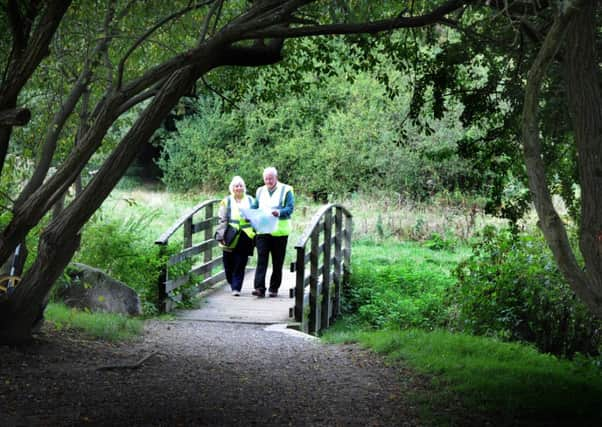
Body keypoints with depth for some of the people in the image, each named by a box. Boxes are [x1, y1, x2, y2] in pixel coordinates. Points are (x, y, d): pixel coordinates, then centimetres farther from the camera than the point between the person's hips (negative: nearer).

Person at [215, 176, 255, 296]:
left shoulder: (250, 201, 13)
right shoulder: (226, 202, 7)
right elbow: (222, 220, 4)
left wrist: (256, 234, 7)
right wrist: (222, 235, -6)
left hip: (245, 238, 0)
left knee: (240, 264, -6)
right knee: (229, 264, 3)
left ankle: (236, 288, -4)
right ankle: (233, 284, 23)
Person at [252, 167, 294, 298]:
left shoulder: (286, 190, 1)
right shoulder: (260, 191, 15)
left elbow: (290, 208, -8)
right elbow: (254, 208, 18)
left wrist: (279, 212, -26)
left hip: (279, 231, -2)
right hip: (262, 231, 2)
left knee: (277, 262, 5)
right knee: (261, 260, -10)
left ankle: (274, 289, 14)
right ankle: (259, 287, -17)